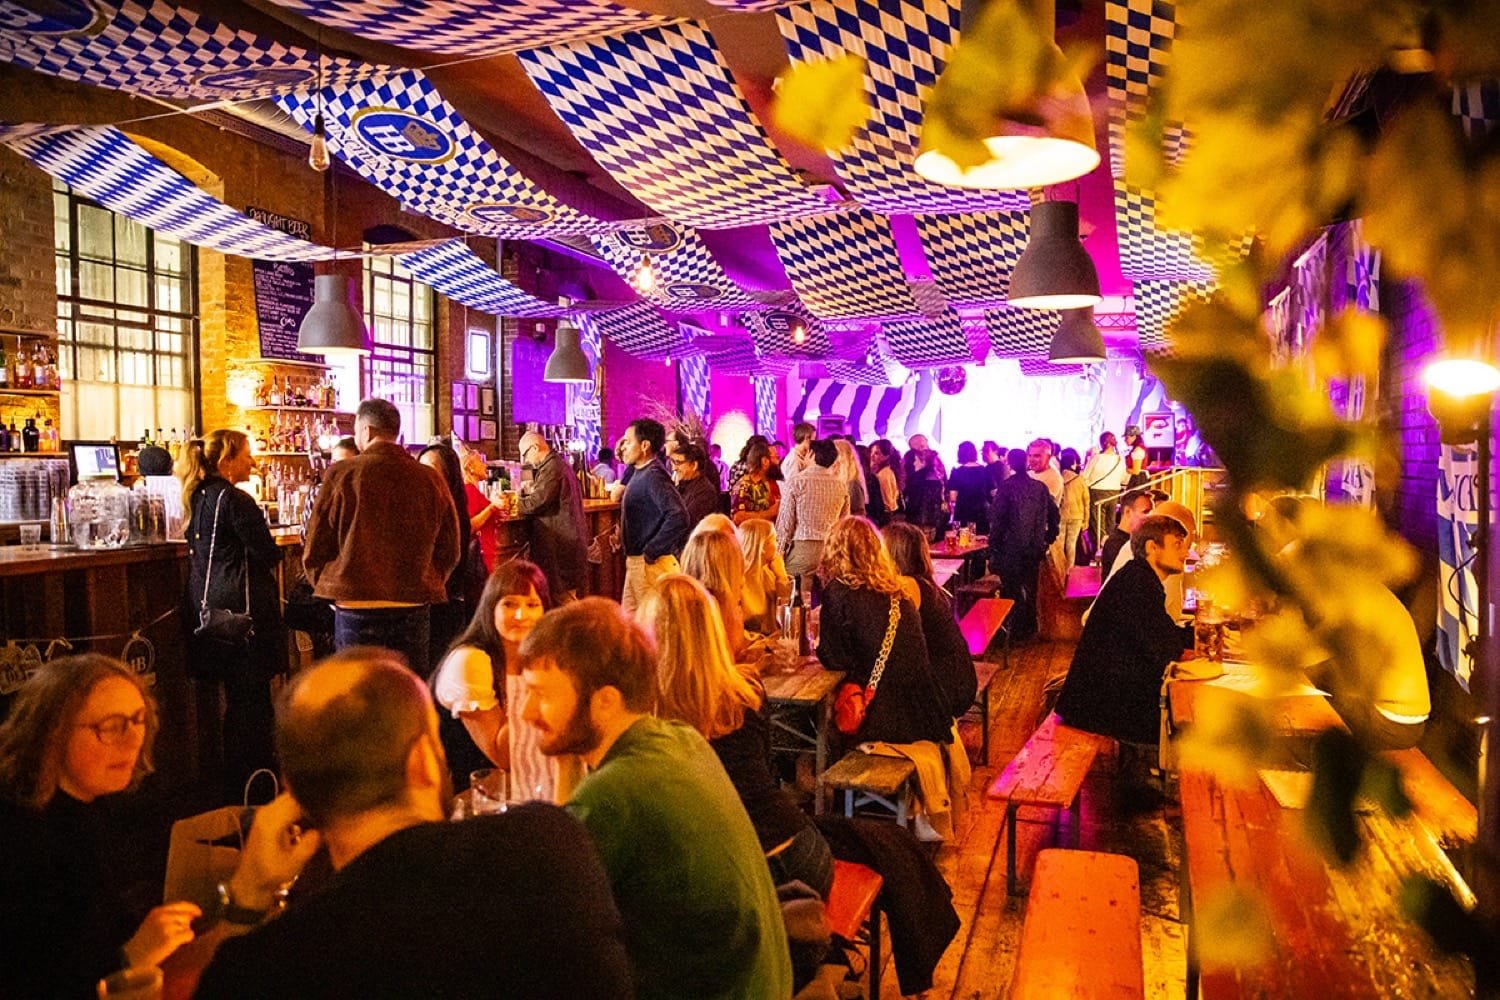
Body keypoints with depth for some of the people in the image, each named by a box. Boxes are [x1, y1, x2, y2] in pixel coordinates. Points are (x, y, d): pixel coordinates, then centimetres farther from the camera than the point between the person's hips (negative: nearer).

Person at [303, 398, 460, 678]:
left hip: (355, 609, -2)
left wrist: (329, 588, 15)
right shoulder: (430, 479, -1)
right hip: (413, 609, 2)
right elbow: (450, 550, 6)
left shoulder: (340, 475, -7)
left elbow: (314, 549, -1)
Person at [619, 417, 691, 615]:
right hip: (636, 561, 10)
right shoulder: (639, 472, 11)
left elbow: (678, 517, -30)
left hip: (651, 564, -10)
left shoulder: (654, 475, -19)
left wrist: (651, 552, -23)